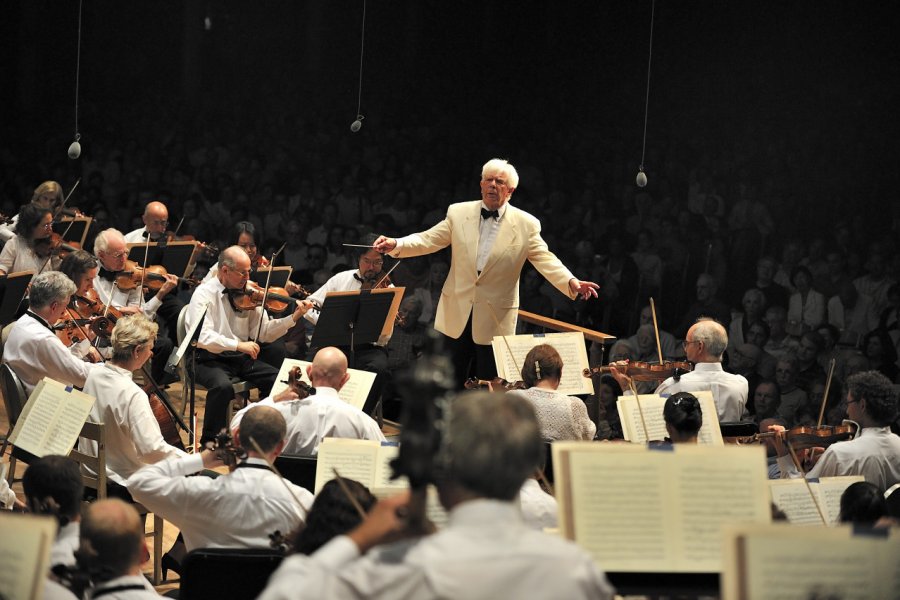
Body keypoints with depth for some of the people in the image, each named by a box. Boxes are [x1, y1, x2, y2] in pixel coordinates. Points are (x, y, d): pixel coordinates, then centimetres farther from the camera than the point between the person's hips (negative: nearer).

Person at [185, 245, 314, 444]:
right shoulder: (205, 294, -10)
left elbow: (264, 332, 3)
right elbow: (202, 336, -23)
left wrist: (293, 318, -10)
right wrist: (238, 345, -30)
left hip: (241, 358, 6)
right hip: (210, 359, -6)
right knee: (223, 386, -36)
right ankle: (209, 443, -17)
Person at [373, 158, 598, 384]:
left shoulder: (526, 224, -3)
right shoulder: (458, 213, 2)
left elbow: (545, 260, -7)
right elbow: (428, 240, 1)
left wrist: (571, 282, -25)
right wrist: (396, 245, -15)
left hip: (495, 318, -2)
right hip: (458, 312, 2)